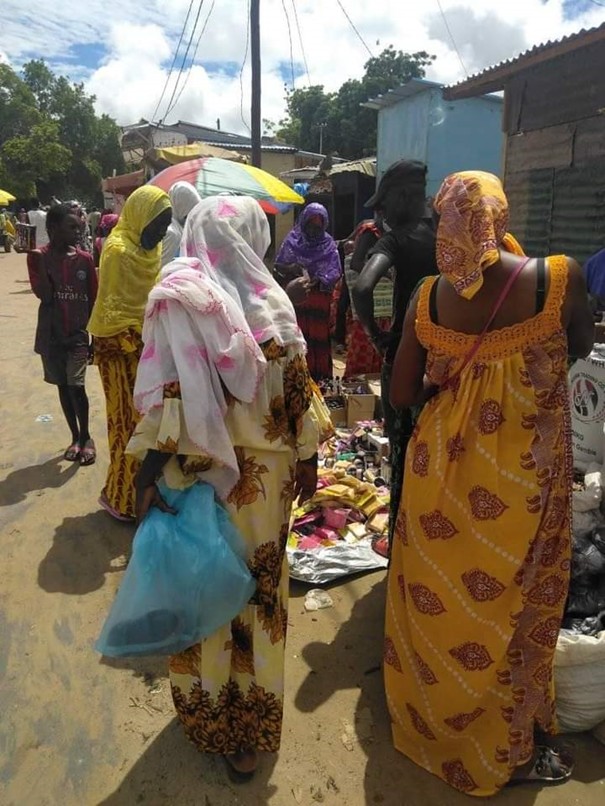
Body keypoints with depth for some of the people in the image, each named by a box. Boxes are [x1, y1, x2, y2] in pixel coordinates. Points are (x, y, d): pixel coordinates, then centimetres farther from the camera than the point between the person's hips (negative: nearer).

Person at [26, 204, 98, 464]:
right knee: (63, 386, 10)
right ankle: (75, 437, 25)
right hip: (51, 335, 1)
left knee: (76, 386, -10)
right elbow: (44, 295, -14)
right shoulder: (38, 256, -4)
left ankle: (86, 437, 10)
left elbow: (93, 301, 4)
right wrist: (41, 259, -18)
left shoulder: (84, 259, 0)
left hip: (78, 334, 0)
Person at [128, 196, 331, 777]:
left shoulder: (175, 296, -9)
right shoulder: (271, 299, -3)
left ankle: (212, 715, 34)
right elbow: (295, 387, -1)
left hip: (200, 471, -2)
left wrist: (148, 472, -11)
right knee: (259, 590, 16)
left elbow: (168, 394, -16)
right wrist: (306, 457, 8)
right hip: (266, 469, 2)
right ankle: (252, 723, 35)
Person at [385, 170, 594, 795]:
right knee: (510, 603, 17)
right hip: (523, 477, -2)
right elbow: (582, 348, 5)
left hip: (442, 469, 3)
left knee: (437, 593, 22)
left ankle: (427, 711, 47)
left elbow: (402, 394, -3)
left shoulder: (428, 298, -9)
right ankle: (508, 744, 38)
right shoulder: (558, 278, -15)